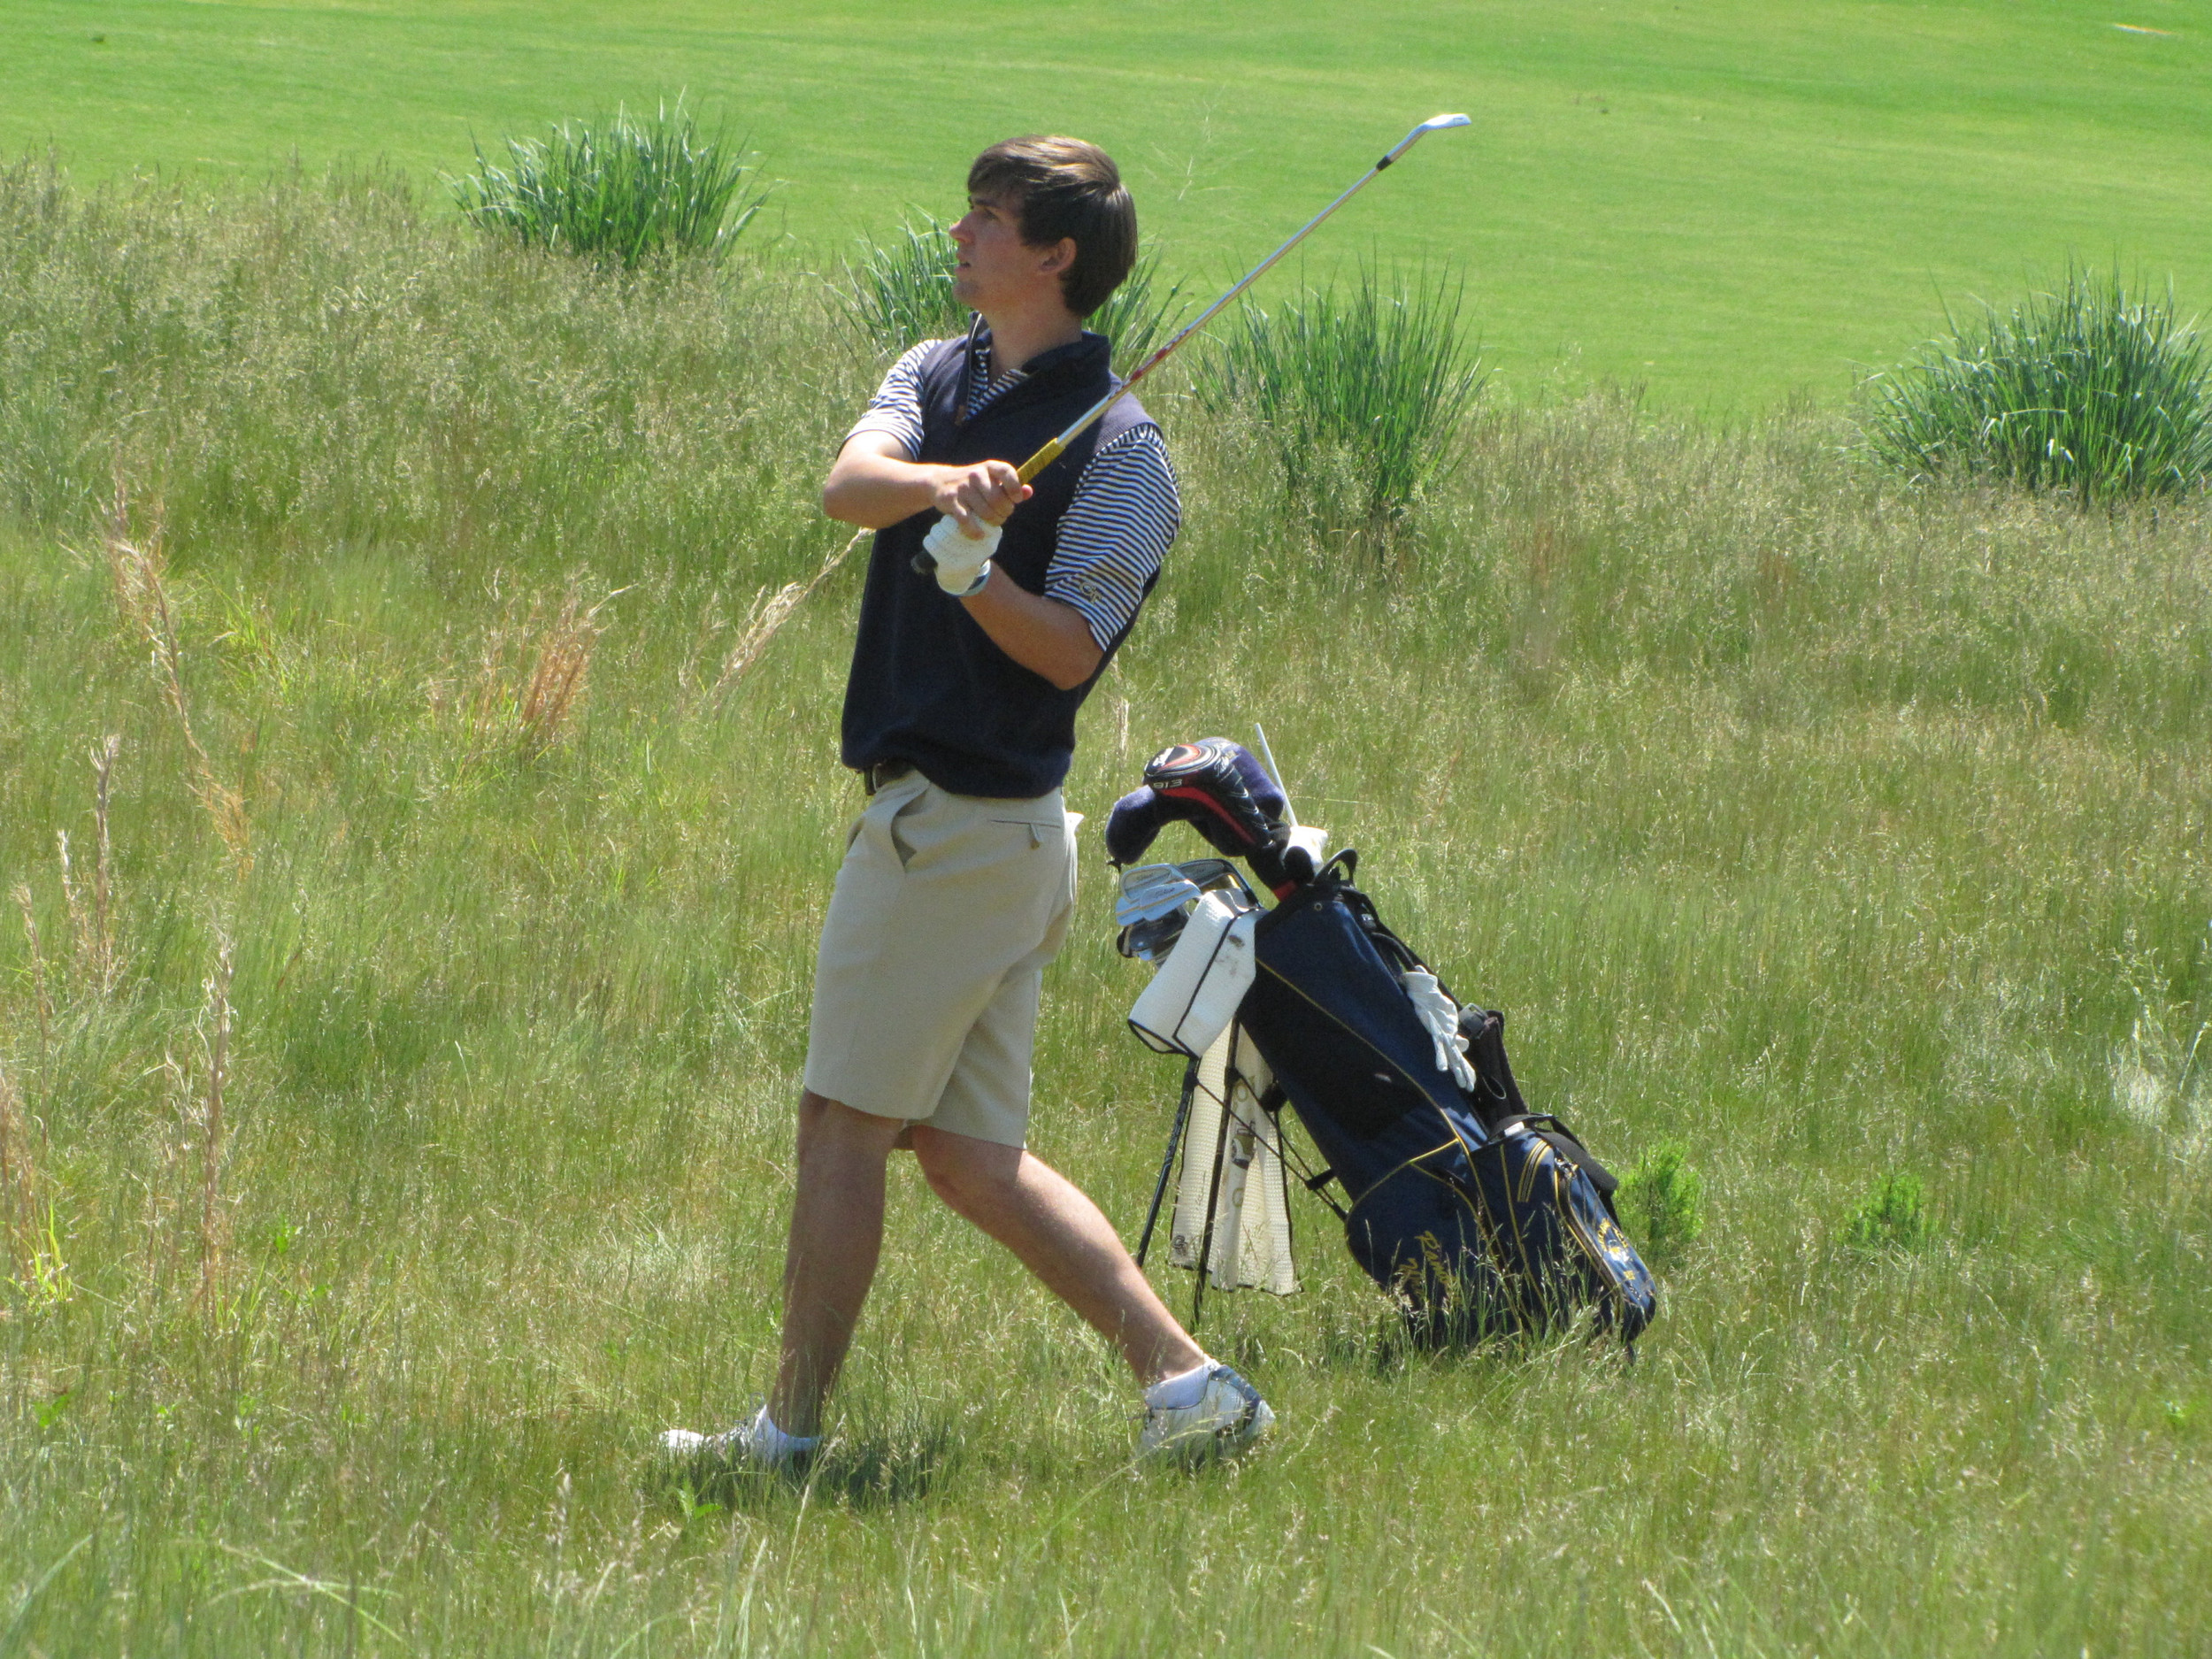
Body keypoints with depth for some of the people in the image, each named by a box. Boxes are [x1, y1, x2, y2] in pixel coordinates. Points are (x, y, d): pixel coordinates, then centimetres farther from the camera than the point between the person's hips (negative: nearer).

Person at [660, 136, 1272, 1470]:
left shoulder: (1119, 448, -9)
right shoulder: (936, 377, 13)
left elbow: (1073, 651, -15)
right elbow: (849, 482, -7)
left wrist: (977, 576, -32)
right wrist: (947, 482, -28)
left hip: (960, 821, -8)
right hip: (982, 828, 8)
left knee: (846, 1122, -2)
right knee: (971, 1155, 8)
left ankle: (792, 1429, 5)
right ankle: (1186, 1380, 7)